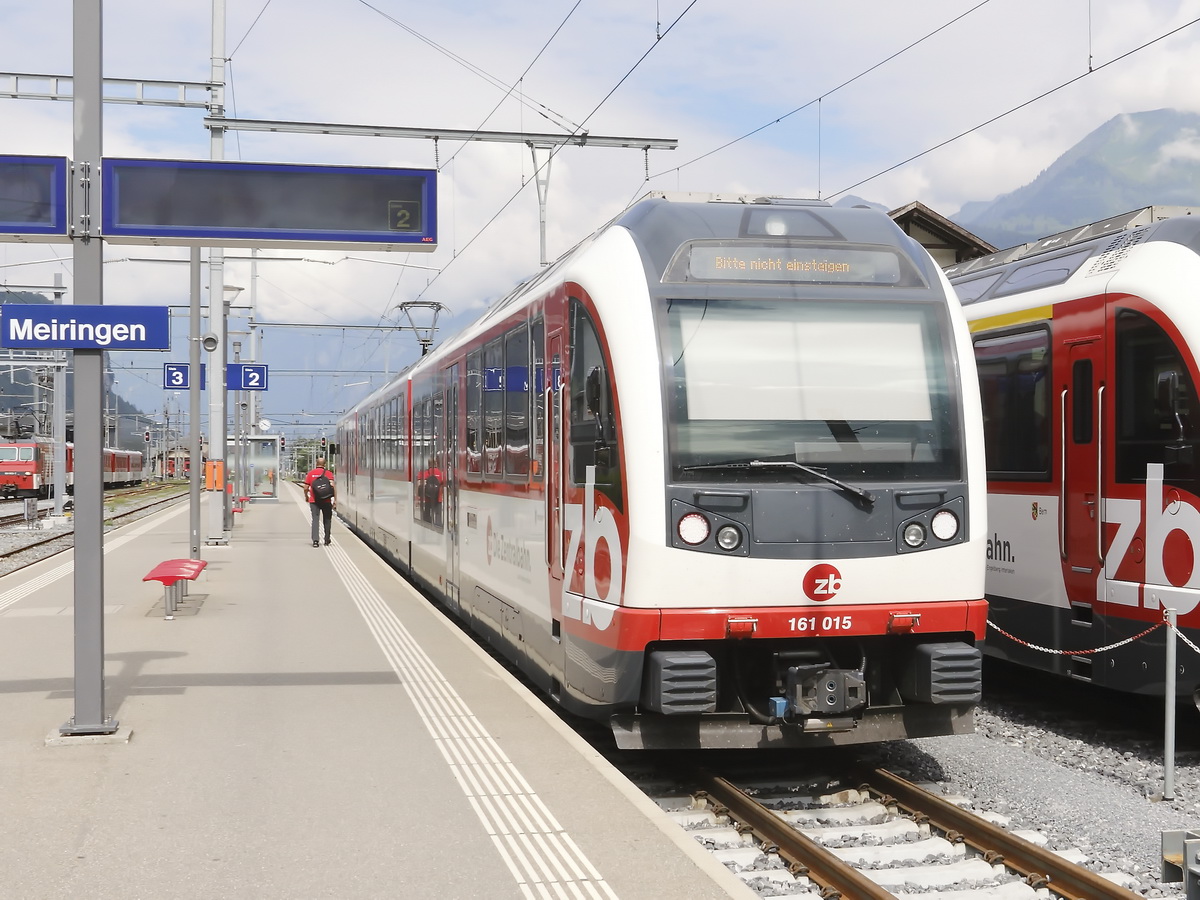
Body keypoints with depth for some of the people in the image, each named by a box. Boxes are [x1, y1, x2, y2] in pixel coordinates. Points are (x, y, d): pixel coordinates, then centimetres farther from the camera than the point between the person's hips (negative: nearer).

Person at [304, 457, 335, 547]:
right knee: (327, 519, 14)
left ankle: (315, 540, -17)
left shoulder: (310, 473, 2)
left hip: (314, 501, 1)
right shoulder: (328, 473, -3)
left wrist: (306, 496, 20)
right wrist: (335, 499, -13)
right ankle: (327, 540, 23)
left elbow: (306, 488, 2)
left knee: (315, 519, -2)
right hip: (326, 501, -1)